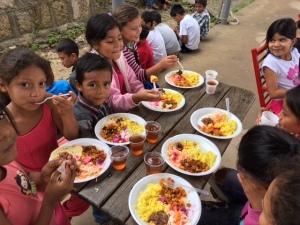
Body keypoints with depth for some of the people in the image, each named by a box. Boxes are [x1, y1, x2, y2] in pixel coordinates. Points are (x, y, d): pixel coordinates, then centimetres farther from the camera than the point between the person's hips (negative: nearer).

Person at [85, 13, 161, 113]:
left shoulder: (118, 56, 1)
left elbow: (133, 83, 3)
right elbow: (114, 103, -22)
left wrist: (143, 94, -17)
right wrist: (137, 98, -38)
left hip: (129, 110, 7)